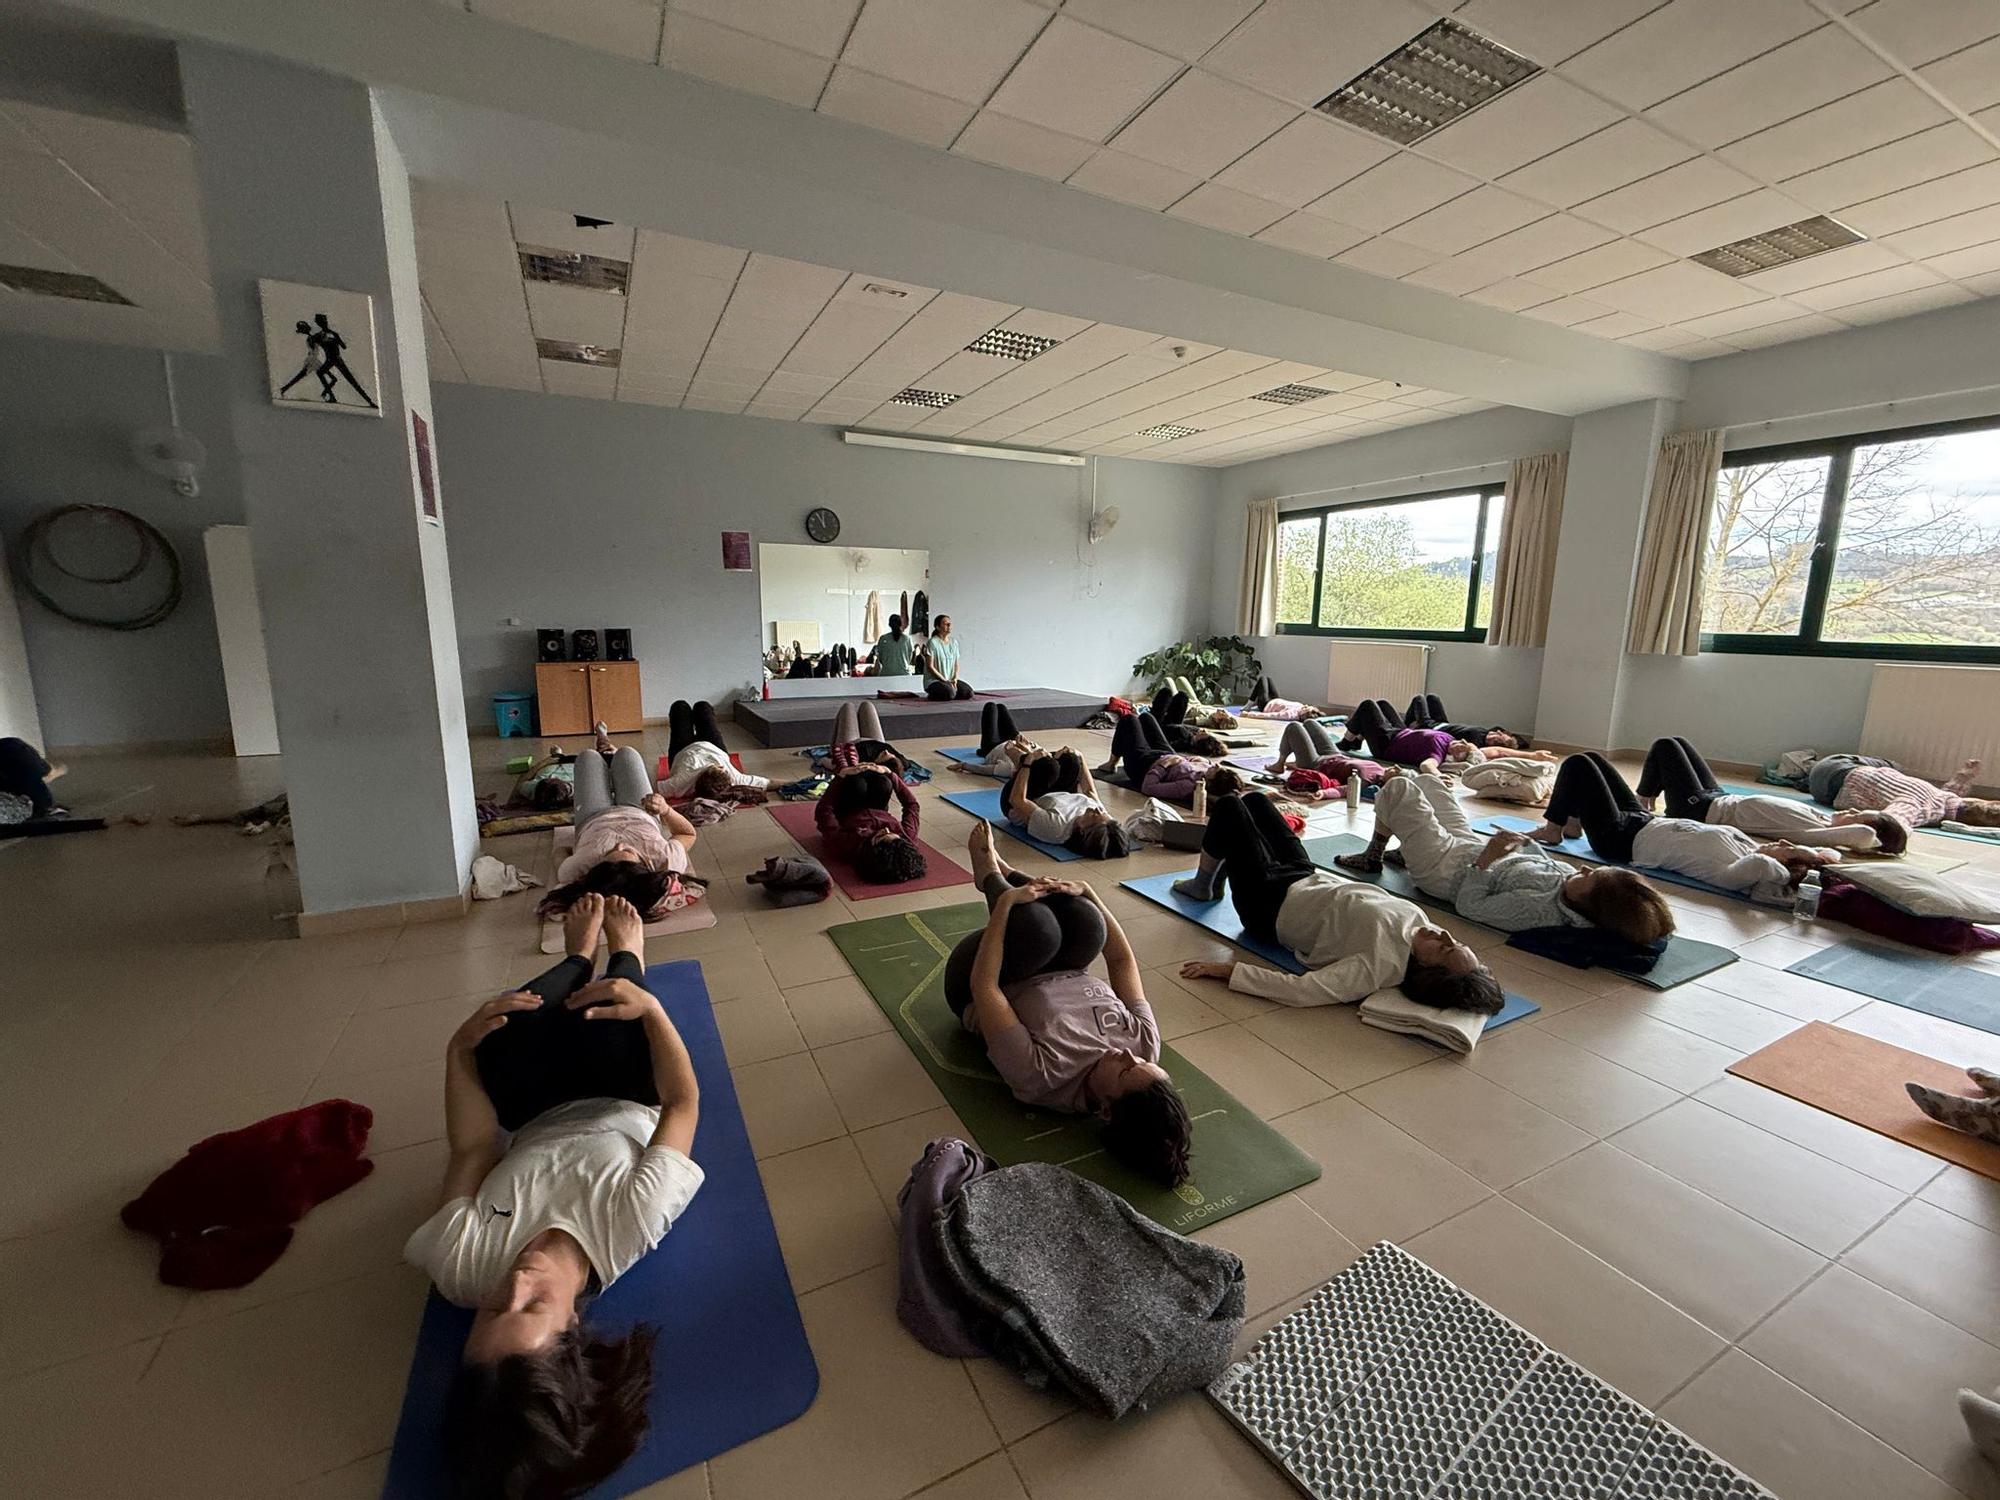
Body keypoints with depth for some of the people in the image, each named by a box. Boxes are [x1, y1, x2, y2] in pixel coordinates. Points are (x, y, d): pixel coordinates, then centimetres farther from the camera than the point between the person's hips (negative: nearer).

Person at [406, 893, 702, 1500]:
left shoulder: (462, 1266, -39)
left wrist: (461, 1049, -26)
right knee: (605, 1026, -12)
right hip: (630, 1114, -2)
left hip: (536, 1130, 2)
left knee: (503, 1032, -9)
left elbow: (471, 1149, -23)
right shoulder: (626, 1232, -46)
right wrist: (650, 1007, -37)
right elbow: (683, 1101, -35)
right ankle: (624, 957, 29)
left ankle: (580, 959, 27)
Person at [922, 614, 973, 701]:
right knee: (949, 693, -33)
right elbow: (930, 666, -13)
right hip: (933, 681, -6)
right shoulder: (932, 643, -10)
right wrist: (945, 680, -16)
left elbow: (956, 664, 12)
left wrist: (955, 679, -7)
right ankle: (933, 695, -3)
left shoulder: (954, 642, 10)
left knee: (968, 692, -16)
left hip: (950, 680, 6)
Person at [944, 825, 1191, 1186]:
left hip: (976, 993, -5)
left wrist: (1006, 902, -32)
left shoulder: (1040, 1075, -41)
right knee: (1087, 922, -23)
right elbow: (1123, 960, -15)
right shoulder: (1146, 1045, -27)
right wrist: (1087, 892, -20)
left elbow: (982, 986, -37)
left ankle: (990, 876, 3)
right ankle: (997, 872, 4)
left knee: (1037, 925, -33)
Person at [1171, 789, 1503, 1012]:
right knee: (1254, 799, 18)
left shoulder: (1379, 966, -40)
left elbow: (1302, 989, -45)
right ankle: (1212, 883, 41)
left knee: (1228, 807, -2)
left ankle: (1202, 885, 26)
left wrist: (1224, 970, -44)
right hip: (1309, 876, 7)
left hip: (1270, 904, -7)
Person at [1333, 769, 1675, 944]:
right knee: (1424, 780, 20)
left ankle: (1373, 857, 20)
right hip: (1469, 842, 8)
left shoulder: (1537, 909, -39)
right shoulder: (1567, 876, -18)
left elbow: (1467, 904, -31)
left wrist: (1487, 857, -33)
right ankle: (1403, 850, 39)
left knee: (1396, 787, -3)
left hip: (1443, 868, -8)